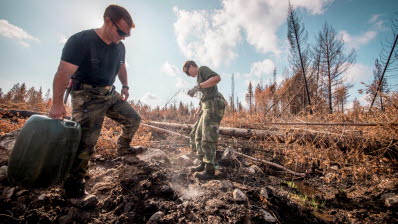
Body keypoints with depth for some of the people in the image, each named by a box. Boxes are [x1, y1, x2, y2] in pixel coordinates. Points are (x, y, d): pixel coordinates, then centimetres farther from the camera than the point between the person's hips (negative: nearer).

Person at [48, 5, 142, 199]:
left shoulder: (119, 47, 3)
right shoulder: (80, 41, -19)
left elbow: (121, 67, 22)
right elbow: (62, 74, -21)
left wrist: (125, 86, 12)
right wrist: (57, 103, -20)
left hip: (110, 94, 7)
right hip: (87, 97, -7)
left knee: (134, 119, 9)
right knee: (86, 142, -9)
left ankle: (123, 147, 33)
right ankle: (73, 188, 7)